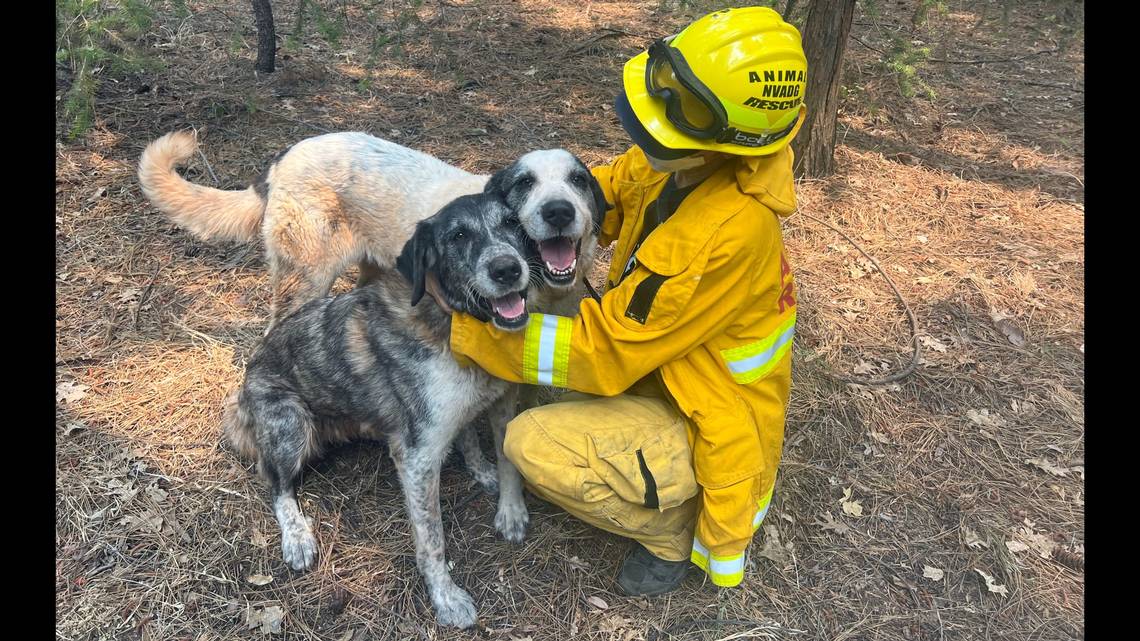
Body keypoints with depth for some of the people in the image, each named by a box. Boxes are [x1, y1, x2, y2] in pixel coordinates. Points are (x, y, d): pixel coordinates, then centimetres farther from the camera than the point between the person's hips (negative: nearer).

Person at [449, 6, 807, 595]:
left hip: (707, 431, -8)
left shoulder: (730, 233, -35)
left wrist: (470, 332, -22)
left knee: (532, 445, -21)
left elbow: (605, 351, -28)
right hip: (665, 374, 8)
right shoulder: (672, 165, -12)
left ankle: (675, 528, 4)